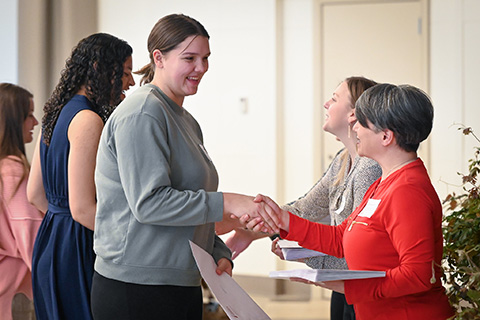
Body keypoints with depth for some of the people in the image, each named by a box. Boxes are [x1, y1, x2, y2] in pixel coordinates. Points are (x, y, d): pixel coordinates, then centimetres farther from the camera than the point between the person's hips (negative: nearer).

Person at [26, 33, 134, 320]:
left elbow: (35, 194, 19)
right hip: (77, 251, -10)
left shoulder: (59, 113, 14)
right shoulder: (87, 120, -16)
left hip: (50, 241, 10)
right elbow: (83, 208, -20)